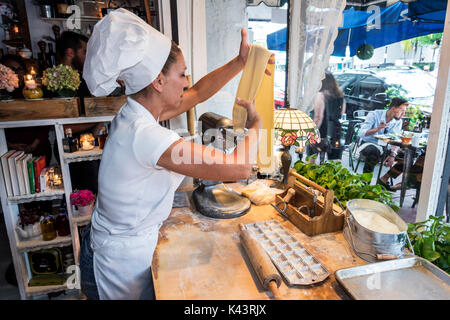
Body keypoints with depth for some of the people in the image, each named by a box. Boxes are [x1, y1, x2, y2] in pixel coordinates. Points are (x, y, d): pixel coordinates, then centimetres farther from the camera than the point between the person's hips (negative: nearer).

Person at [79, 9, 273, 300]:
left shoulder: (136, 113, -6)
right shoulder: (145, 135, -35)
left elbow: (198, 93, 7)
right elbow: (239, 168, -35)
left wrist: (241, 61, 4)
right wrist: (256, 123, -16)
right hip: (122, 261, -8)